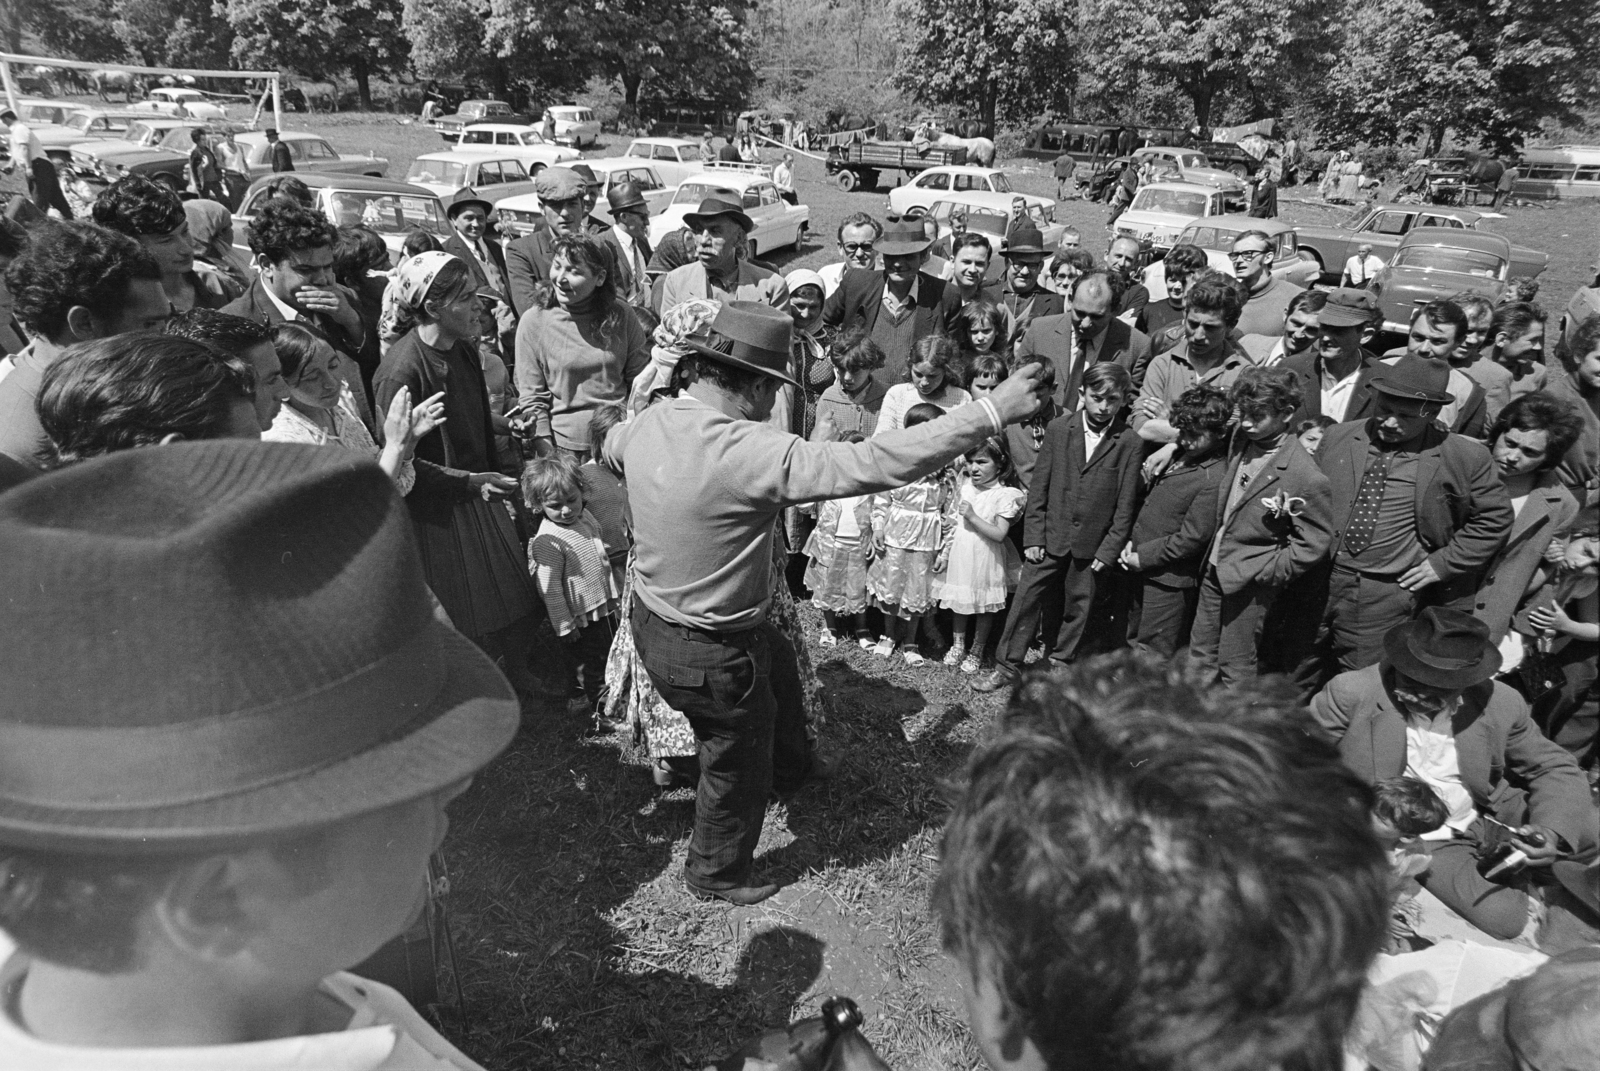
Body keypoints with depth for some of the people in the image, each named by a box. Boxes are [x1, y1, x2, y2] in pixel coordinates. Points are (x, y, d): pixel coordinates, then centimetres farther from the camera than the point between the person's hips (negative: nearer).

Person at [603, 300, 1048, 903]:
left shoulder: (645, 424, -8)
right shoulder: (746, 453, -34)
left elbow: (609, 451, 17)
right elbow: (875, 463, -35)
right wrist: (991, 413, -28)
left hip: (654, 616, 9)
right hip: (710, 654, -8)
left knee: (778, 661, 33)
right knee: (738, 769, 19)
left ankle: (791, 769, 59)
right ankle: (717, 873, 47)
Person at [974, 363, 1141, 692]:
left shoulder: (1129, 442, -7)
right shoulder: (1059, 428, -1)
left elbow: (1126, 505, -4)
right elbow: (1039, 486, 0)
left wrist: (1108, 551, -7)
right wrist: (1033, 537, -3)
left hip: (1093, 543, -1)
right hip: (1051, 536, 1)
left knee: (1080, 607, 11)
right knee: (1027, 597, 1)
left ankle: (1059, 664, 30)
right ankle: (1007, 666, 12)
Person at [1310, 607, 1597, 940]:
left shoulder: (1499, 703, -13)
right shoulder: (1350, 693, -22)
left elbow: (1556, 769, 0)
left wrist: (1553, 833, -19)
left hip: (1493, 817, 3)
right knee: (1503, 920, -20)